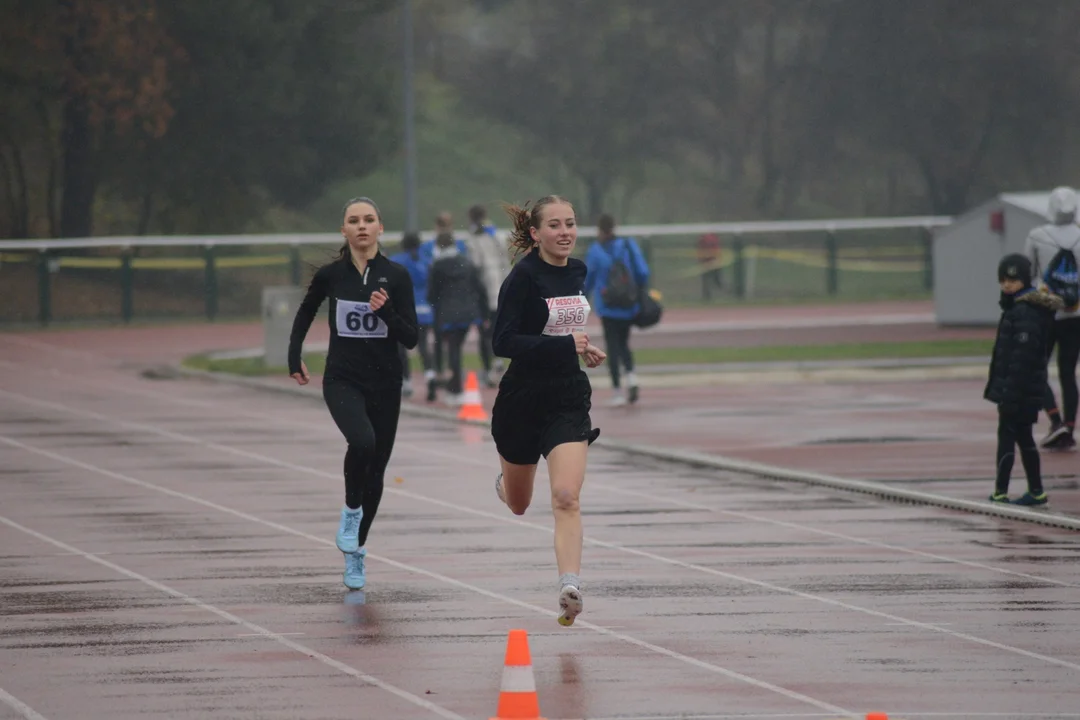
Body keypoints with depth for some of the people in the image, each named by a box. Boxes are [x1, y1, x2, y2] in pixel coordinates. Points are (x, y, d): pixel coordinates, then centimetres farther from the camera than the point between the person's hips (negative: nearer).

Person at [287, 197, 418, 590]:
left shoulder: (396, 276, -5)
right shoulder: (330, 274, -2)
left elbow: (410, 338, -7)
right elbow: (305, 313, 17)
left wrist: (385, 311, -23)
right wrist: (295, 359, 15)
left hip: (385, 383, 1)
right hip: (342, 380, -1)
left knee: (375, 467, 8)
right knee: (362, 441, -30)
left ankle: (355, 550, 26)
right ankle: (351, 510, -5)